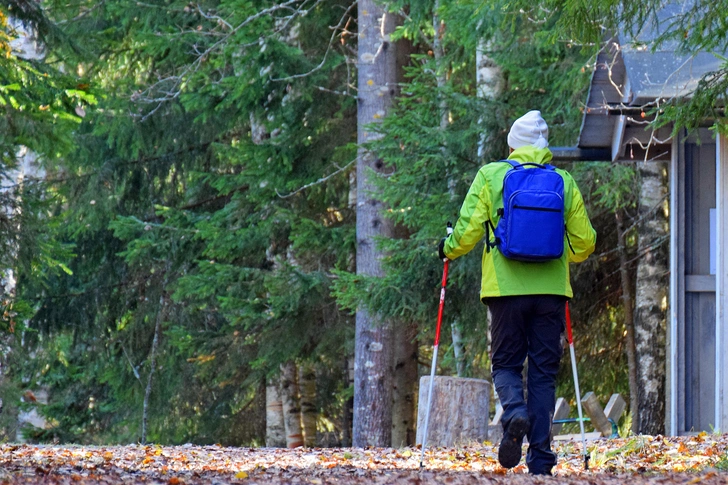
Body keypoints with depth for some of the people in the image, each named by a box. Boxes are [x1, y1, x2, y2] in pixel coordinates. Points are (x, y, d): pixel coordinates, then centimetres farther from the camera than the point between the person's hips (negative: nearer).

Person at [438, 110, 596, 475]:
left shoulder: (491, 176, 2)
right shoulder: (564, 182, 7)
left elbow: (468, 230, -4)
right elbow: (585, 242, 10)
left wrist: (448, 250, 18)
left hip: (506, 288, -1)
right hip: (551, 291, 1)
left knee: (506, 364, 11)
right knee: (544, 371, 6)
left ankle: (515, 413, -20)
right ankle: (540, 457, 0)